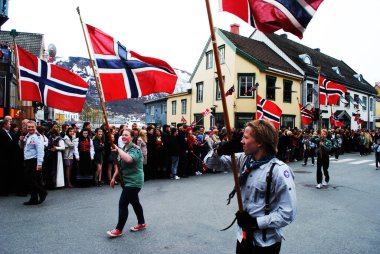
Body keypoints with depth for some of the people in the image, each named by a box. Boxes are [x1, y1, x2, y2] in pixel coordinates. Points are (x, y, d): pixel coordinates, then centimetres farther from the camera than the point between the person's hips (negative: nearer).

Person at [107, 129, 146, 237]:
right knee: (134, 202, 18)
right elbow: (121, 165, 20)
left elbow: (129, 159, -38)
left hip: (133, 182, -9)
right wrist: (114, 177, 17)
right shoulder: (124, 148, 12)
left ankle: (119, 229, 5)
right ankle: (141, 223, 33)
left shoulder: (135, 149, -16)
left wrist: (118, 149, -27)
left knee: (122, 204, -7)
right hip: (127, 181, 9)